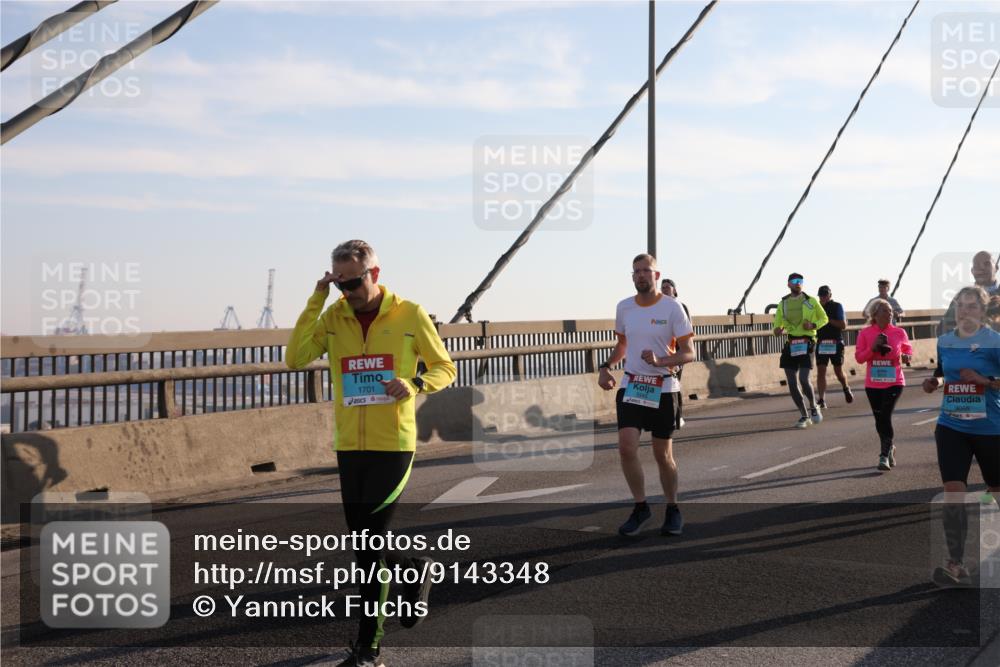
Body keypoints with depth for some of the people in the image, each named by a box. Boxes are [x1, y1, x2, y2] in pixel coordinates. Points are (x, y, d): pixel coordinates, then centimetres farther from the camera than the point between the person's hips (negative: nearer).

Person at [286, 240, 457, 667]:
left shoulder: (410, 315, -3)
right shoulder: (333, 317, 3)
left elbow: (445, 369, 4)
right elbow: (295, 359, -10)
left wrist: (414, 384, -16)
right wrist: (315, 302, -12)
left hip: (393, 444, -4)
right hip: (349, 446, 4)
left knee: (370, 541, -5)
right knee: (364, 541, 9)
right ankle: (416, 569, 36)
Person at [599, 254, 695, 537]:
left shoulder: (672, 308, -8)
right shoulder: (624, 307, 5)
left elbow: (688, 354, -8)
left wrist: (660, 361, -25)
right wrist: (606, 367, 5)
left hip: (663, 389, -3)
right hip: (631, 386, 3)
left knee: (663, 455, 5)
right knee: (626, 447, -12)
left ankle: (673, 510, 26)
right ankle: (641, 507, 6)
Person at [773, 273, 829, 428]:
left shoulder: (811, 301, 3)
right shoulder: (783, 304, 11)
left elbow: (824, 319, 13)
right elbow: (777, 324, 15)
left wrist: (813, 325, -8)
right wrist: (777, 330, -9)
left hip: (806, 343, -4)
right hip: (790, 344, 4)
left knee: (804, 379, -17)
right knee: (792, 383, 2)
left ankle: (813, 407, 10)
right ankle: (804, 416, 16)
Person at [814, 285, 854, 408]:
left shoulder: (837, 306, -2)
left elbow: (843, 325, -11)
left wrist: (828, 319, -17)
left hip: (836, 343, -3)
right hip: (821, 343, 3)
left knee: (838, 371, 6)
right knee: (820, 371, -8)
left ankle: (846, 388, 37)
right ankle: (821, 400, -10)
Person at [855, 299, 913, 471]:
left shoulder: (899, 333, -1)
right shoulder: (865, 333, -2)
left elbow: (908, 349, 16)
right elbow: (859, 357, -3)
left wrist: (906, 356, -6)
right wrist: (873, 347, -17)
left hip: (894, 382, -2)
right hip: (873, 384, 2)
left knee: (886, 416, -14)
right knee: (879, 418, 10)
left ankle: (884, 455, -8)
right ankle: (889, 449, 33)